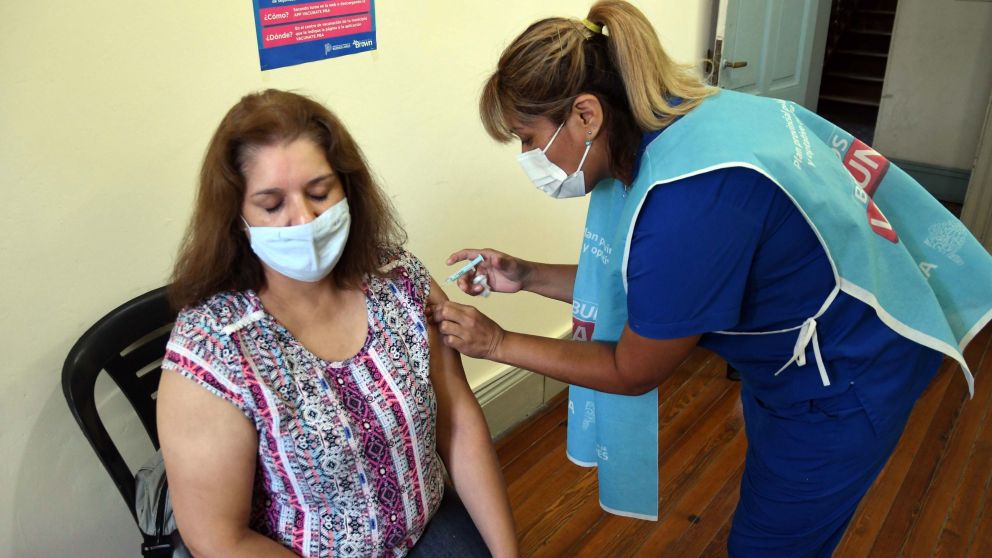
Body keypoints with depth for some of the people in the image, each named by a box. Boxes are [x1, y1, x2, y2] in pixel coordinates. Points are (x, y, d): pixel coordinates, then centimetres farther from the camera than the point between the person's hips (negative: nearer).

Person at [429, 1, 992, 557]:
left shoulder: (688, 201, -38)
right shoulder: (667, 125, -9)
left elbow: (632, 372, -22)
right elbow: (633, 279, 3)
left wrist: (498, 342, -14)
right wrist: (526, 276, -6)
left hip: (841, 386, -9)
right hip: (786, 357, 9)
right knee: (768, 500, 29)